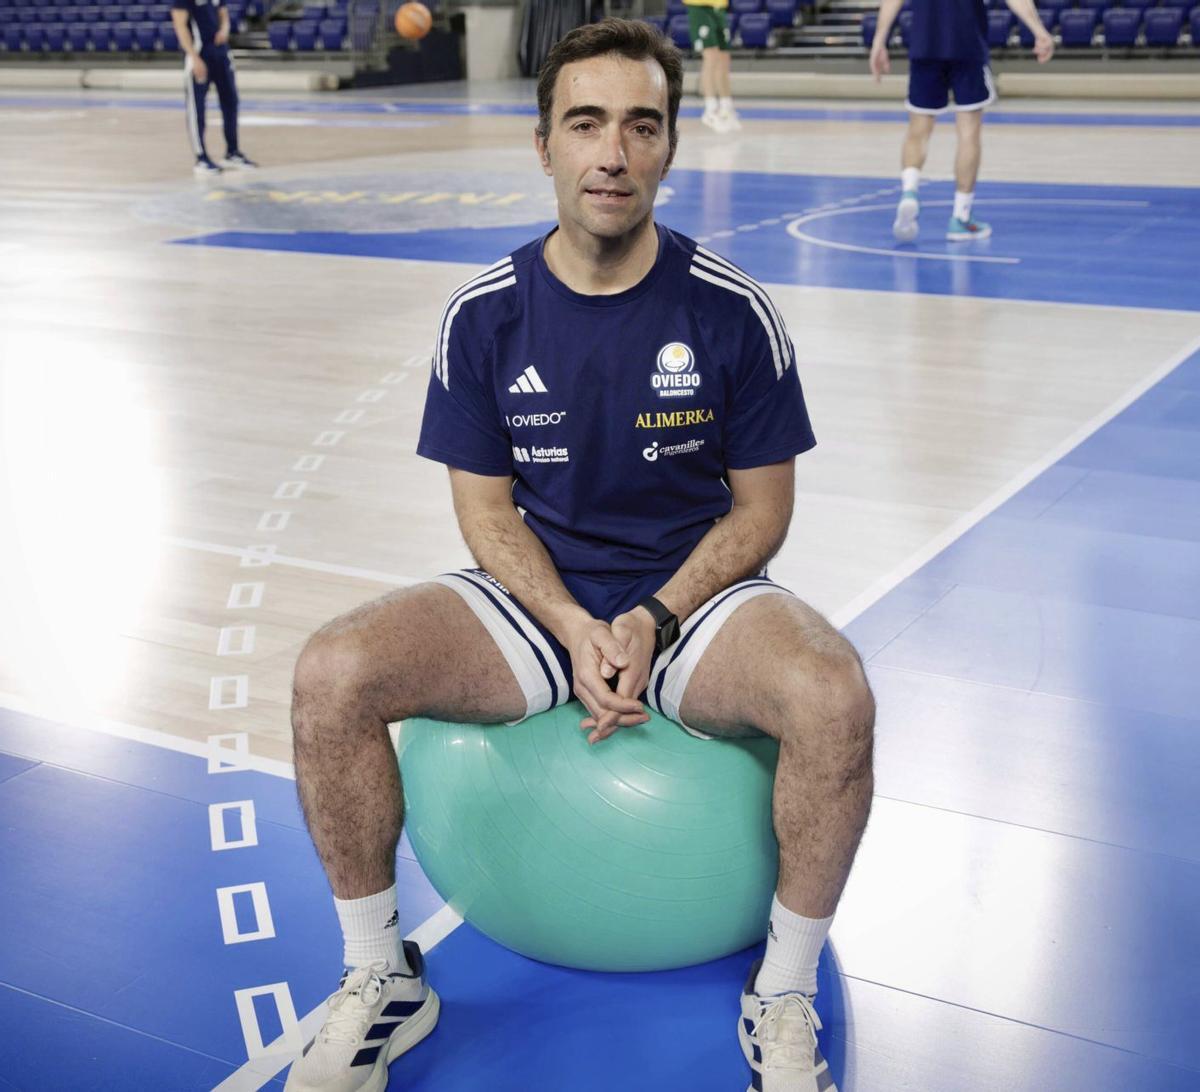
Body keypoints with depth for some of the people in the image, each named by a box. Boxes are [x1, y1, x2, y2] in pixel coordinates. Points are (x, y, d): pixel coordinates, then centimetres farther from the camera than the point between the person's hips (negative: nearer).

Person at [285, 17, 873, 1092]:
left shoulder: (732, 310, -9)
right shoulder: (483, 315, -5)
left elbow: (759, 509, -2)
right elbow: (487, 509, 0)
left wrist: (654, 621, -17)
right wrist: (575, 629, -17)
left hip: (694, 592, -1)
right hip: (537, 593, 2)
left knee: (833, 696, -33)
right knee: (331, 676, -23)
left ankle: (785, 998, -8)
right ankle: (381, 977, -1)